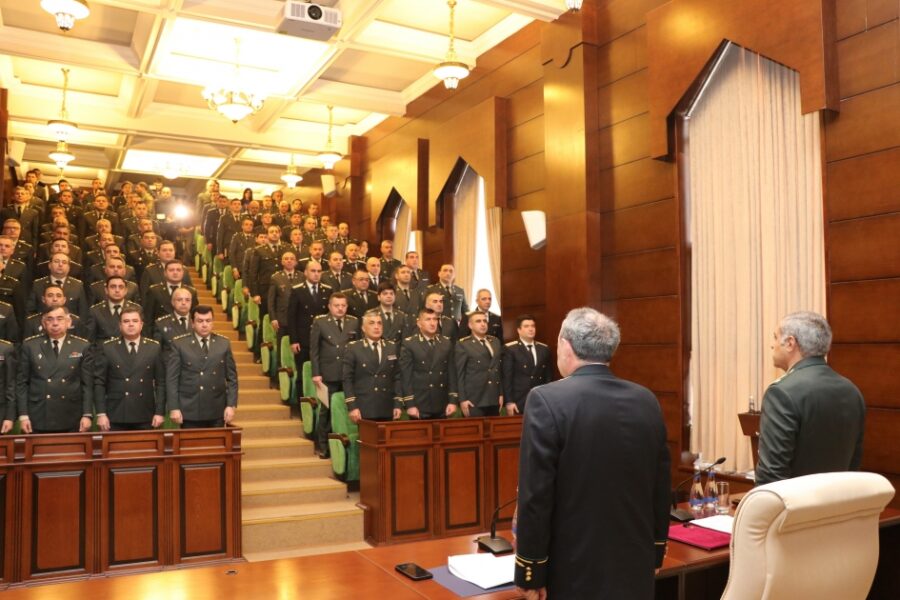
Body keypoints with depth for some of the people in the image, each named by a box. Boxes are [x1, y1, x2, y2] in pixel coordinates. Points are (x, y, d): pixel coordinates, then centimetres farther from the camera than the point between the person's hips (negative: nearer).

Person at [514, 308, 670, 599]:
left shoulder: (547, 401, -16)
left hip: (575, 574, -4)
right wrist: (656, 553, 18)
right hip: (636, 568, 5)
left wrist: (531, 572, -7)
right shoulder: (647, 401, 0)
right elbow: (661, 488, 7)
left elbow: (535, 495, -16)